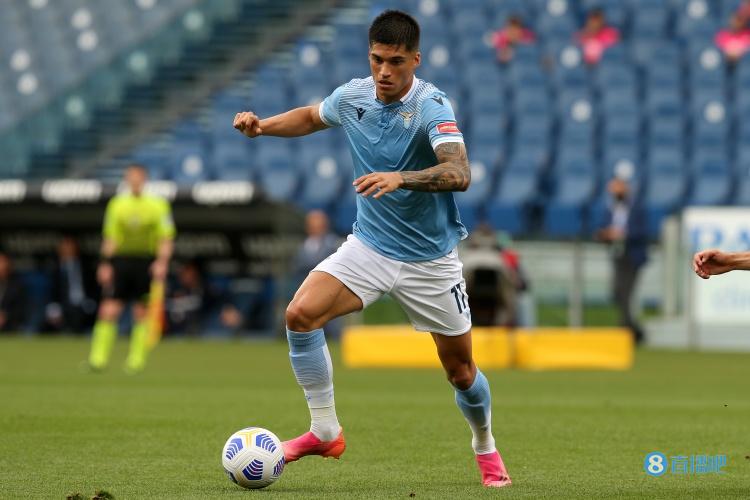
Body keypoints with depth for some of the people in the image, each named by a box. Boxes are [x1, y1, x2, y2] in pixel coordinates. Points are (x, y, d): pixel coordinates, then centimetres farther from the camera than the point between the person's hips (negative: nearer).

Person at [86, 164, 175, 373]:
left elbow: (166, 239, 0)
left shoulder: (158, 205, 2)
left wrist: (162, 262, -13)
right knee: (109, 310, -8)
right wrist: (105, 264, 3)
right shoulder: (117, 204, 10)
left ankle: (136, 359, 9)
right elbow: (110, 238, 12)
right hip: (120, 260, 1)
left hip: (147, 262, -1)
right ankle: (98, 357, -7)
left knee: (142, 313, 0)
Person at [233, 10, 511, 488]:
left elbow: (459, 173, -38)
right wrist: (263, 125, 2)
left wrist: (400, 178, -53)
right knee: (301, 313, -19)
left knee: (460, 371, 6)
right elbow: (311, 116, 19)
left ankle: (485, 446, 37)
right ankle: (325, 431, -6)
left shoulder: (432, 106, -22)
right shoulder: (352, 96, -5)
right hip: (369, 246, 4)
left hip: (430, 259, -4)